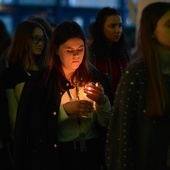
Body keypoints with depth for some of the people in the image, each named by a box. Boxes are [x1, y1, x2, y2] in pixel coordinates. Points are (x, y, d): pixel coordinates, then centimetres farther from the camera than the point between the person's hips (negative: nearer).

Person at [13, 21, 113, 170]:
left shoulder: (96, 77, 1)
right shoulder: (39, 82, -6)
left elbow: (107, 123, 2)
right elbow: (35, 126, -11)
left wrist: (102, 101, -16)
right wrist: (65, 110, -20)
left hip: (91, 154, 2)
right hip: (54, 157, -2)